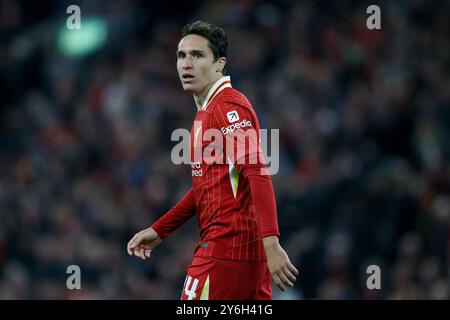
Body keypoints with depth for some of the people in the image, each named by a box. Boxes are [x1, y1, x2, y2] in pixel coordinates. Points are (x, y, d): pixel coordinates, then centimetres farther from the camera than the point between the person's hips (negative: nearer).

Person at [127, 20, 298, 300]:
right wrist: (159, 231, 26)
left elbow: (257, 174, -22)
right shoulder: (206, 111, 19)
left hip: (226, 247, -9)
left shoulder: (228, 107, -12)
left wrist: (271, 244, -31)